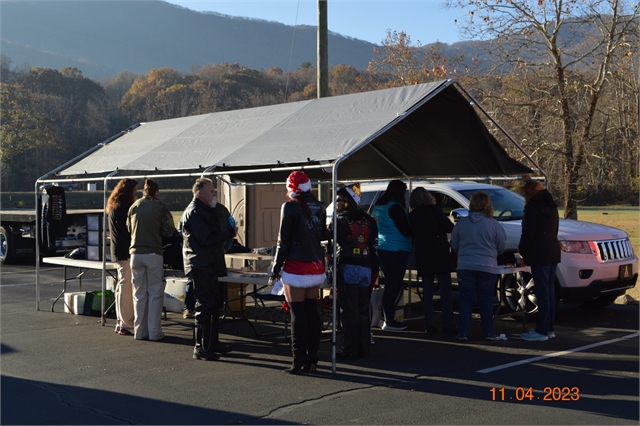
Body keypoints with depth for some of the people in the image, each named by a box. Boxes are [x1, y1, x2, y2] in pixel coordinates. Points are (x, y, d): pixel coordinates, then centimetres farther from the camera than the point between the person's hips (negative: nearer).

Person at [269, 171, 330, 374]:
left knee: (298, 314, -1)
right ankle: (312, 359, 13)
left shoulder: (290, 207, -9)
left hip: (296, 266, -5)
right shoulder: (318, 207, 6)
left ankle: (299, 361, 2)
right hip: (316, 266, 6)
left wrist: (275, 270, -4)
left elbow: (283, 241, -9)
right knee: (312, 311, 10)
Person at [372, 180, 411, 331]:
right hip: (396, 251, -9)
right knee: (394, 286, -2)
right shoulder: (395, 207, -15)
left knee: (390, 284, 17)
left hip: (382, 249, 9)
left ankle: (387, 317, 20)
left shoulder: (379, 206, 12)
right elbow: (406, 231, -15)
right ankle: (389, 321, 2)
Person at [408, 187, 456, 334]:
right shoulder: (434, 210, -7)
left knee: (427, 291, 9)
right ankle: (447, 323, -2)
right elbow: (449, 227, -9)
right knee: (445, 289, 1)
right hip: (440, 254, -4)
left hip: (422, 256, 4)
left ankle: (429, 324, 8)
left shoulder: (412, 216, 6)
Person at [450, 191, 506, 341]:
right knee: (486, 301, 8)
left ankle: (462, 333, 4)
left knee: (466, 300, 6)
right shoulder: (494, 224, -6)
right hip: (488, 267, -1)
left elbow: (454, 245, 9)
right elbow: (502, 246, 4)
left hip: (465, 266, 1)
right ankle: (489, 333, 11)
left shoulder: (461, 223, -1)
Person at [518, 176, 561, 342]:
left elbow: (528, 233, -15)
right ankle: (549, 329, 19)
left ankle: (542, 331, -3)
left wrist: (521, 249, 2)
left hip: (540, 255, -9)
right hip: (553, 253, 9)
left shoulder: (533, 207, -11)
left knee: (542, 293, -6)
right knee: (549, 292, 13)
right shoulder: (551, 206, 16)